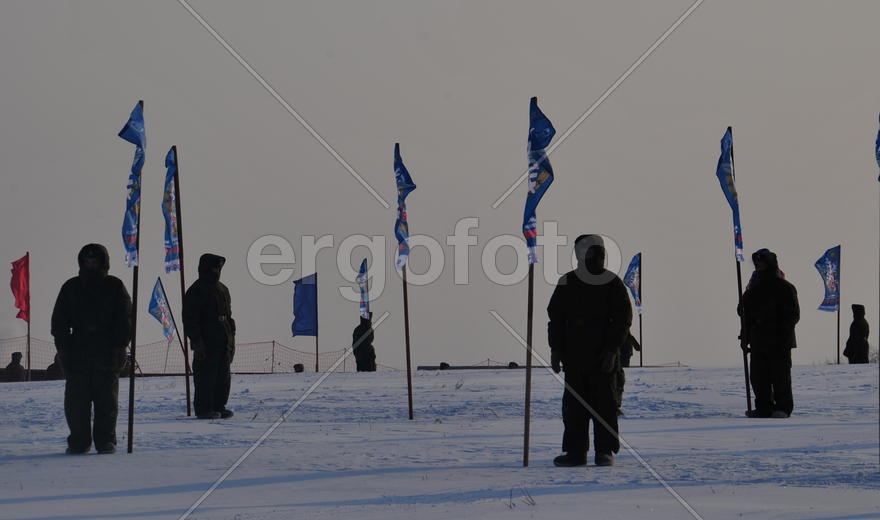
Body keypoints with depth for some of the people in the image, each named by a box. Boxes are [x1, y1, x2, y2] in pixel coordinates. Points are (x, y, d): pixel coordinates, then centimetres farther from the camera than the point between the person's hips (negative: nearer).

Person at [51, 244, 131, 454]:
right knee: (76, 399, 0)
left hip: (107, 351, -2)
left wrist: (119, 346, -6)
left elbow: (125, 319, 4)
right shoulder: (71, 287, 12)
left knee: (106, 399, 0)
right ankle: (78, 442, 6)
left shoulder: (114, 286, 6)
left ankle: (105, 441, 6)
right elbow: (59, 320, 12)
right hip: (78, 349, 2)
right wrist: (63, 347, 1)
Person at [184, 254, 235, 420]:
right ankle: (204, 409, -1)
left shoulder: (222, 289, 18)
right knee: (206, 377, -6)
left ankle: (219, 406, 16)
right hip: (206, 343, -8)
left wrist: (232, 337, 17)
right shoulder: (196, 291, -7)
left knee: (223, 376, 9)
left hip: (223, 342, 8)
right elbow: (190, 319, -12)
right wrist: (196, 341, -18)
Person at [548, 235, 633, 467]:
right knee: (574, 404, 3)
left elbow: (623, 319, 0)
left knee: (604, 404, -1)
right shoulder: (567, 283, 8)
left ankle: (605, 451, 6)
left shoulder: (613, 284, 2)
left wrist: (612, 350, -8)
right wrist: (556, 349, 3)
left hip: (604, 358, -2)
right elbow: (555, 317, 11)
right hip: (574, 357, 2)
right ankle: (575, 450, 8)